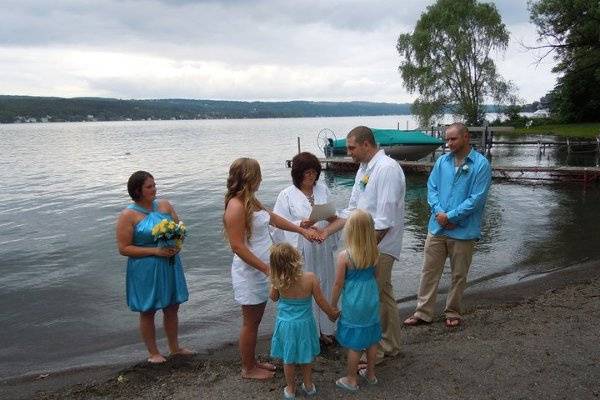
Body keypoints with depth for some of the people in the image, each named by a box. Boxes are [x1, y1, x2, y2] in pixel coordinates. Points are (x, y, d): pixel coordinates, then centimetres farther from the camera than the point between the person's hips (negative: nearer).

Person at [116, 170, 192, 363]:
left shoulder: (165, 205, 3)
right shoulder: (128, 215, -12)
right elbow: (123, 248, -14)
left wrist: (177, 245, -11)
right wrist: (155, 250, -20)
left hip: (170, 265, 5)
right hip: (145, 270, -5)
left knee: (172, 308, 16)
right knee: (148, 311, 9)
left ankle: (174, 347, 34)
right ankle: (153, 352, 27)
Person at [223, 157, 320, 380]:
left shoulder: (250, 200, 7)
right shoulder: (236, 207, -22)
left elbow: (273, 218, 19)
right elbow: (237, 246, -24)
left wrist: (302, 230, 19)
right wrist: (266, 268, -22)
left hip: (261, 271, 9)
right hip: (249, 272, -9)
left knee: (256, 320, 20)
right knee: (250, 322, 7)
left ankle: (252, 361, 35)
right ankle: (248, 369, 24)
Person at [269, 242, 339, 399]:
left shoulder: (278, 281, -18)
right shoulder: (310, 278, -23)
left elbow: (273, 298, 3)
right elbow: (321, 302, -12)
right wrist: (332, 313, 5)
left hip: (285, 324, 0)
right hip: (305, 324, 0)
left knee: (288, 359, 18)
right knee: (306, 357, 22)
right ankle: (308, 386, 39)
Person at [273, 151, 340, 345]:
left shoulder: (323, 189, 6)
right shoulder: (286, 195, -7)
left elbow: (332, 216, 14)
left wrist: (333, 218, -9)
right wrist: (302, 225, -24)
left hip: (323, 248, 4)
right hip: (301, 251, -4)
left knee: (324, 286, 14)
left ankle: (325, 329, 31)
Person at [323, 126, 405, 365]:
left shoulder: (387, 168, -18)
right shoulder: (364, 169, 12)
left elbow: (384, 218, -23)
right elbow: (352, 210, 12)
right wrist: (326, 231, 4)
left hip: (381, 246, -9)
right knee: (383, 295, 19)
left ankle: (373, 352, 14)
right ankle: (390, 346, 34)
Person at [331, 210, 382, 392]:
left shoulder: (344, 256, -19)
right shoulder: (374, 253, -6)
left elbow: (338, 284, -12)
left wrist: (332, 305, 0)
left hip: (353, 303, -5)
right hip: (372, 300, 5)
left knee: (354, 344, 7)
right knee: (371, 339, 18)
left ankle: (351, 380, 21)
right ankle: (370, 374, 34)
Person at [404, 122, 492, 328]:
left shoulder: (481, 164, -9)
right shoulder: (442, 161, 5)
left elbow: (477, 198, -14)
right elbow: (431, 188, 5)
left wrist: (450, 216, -14)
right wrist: (439, 212, -12)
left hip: (463, 231, -3)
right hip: (437, 228, 4)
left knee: (459, 275, 11)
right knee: (429, 271, 8)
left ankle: (453, 312, 28)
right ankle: (423, 312, 19)